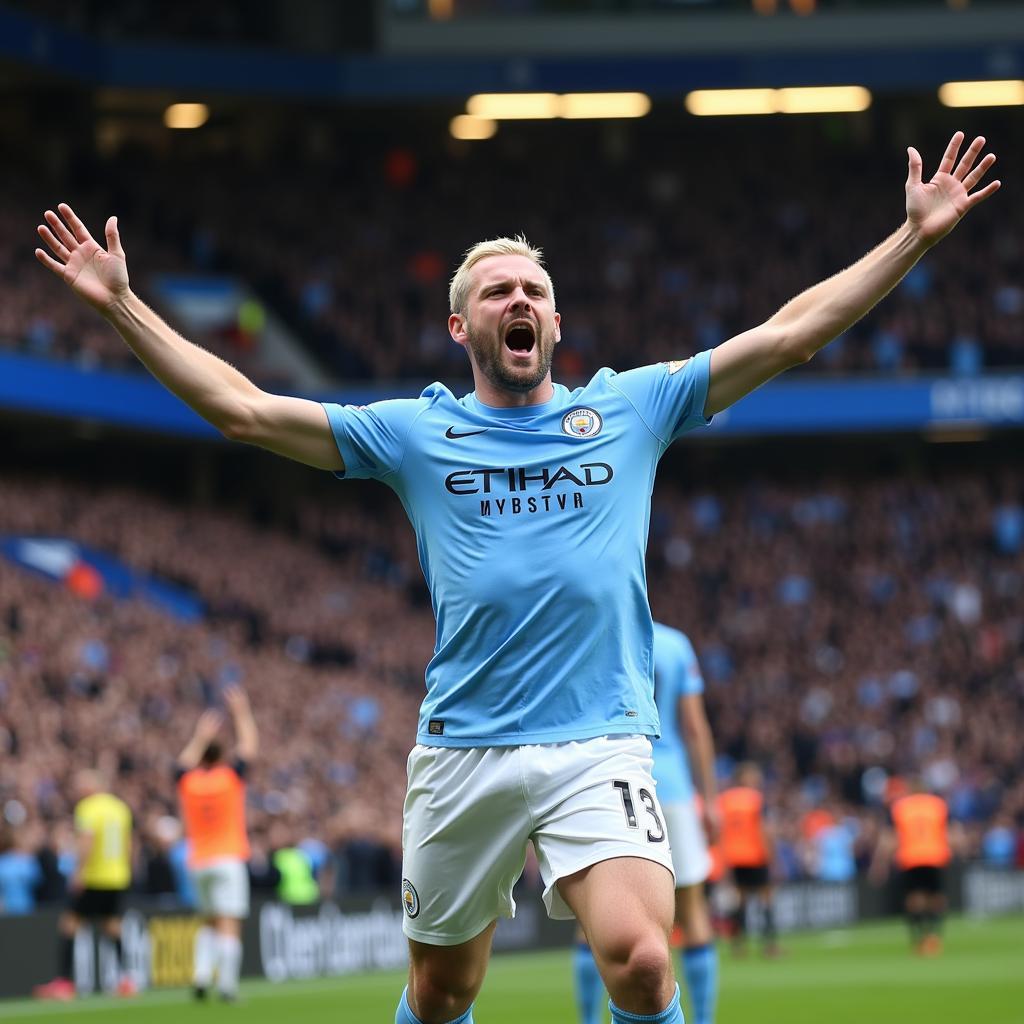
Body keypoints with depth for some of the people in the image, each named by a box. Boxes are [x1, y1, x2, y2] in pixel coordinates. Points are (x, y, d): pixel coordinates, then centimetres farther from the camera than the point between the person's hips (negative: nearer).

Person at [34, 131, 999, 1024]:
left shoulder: (631, 408, 10)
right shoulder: (414, 432, 10)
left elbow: (789, 333, 8)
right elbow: (243, 408, 9)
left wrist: (914, 235, 4)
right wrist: (121, 305, 4)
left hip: (599, 746, -1)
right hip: (460, 753, 1)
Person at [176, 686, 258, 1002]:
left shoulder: (186, 782, 2)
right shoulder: (230, 777, -5)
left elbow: (185, 760, 25)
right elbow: (249, 746, 7)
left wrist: (201, 737, 35)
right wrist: (242, 713, 16)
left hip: (198, 861, 4)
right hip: (229, 859, -4)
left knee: (209, 922, 17)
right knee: (229, 925, -8)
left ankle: (201, 976, 0)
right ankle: (227, 984, -16)